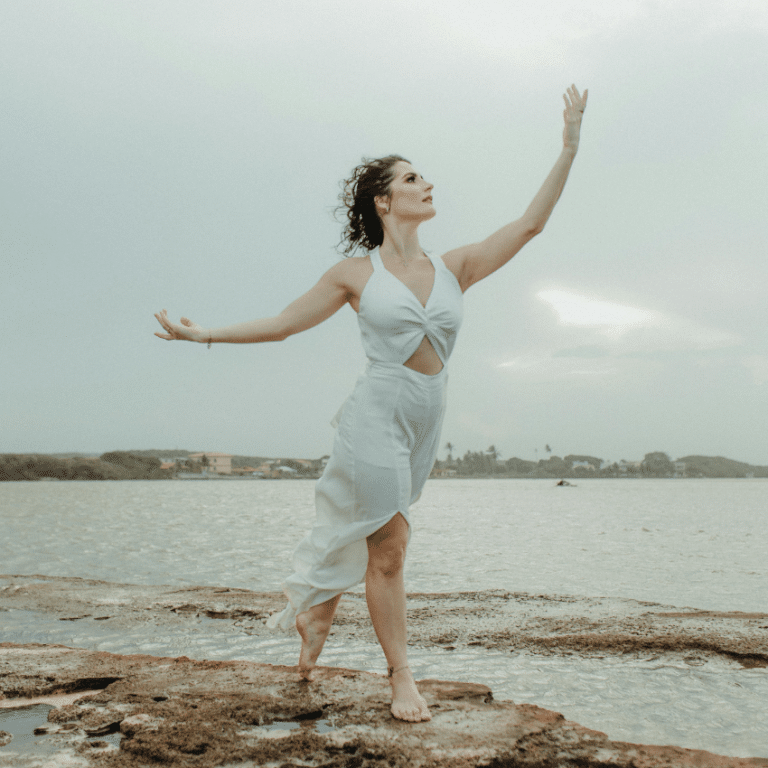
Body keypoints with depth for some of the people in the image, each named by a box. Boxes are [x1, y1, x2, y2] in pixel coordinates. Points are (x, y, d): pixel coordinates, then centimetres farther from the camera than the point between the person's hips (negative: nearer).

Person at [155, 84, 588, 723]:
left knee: (361, 538, 15)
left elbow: (529, 224, 4)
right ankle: (403, 676, 12)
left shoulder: (454, 268, 7)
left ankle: (314, 617, 40)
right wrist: (203, 334, 4)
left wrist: (569, 149, -1)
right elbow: (283, 323, 6)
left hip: (425, 424, 5)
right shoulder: (356, 274, -1)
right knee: (389, 548, -3)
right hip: (376, 414, -4)